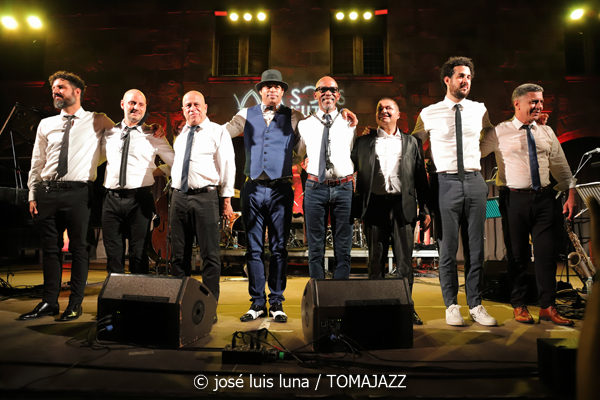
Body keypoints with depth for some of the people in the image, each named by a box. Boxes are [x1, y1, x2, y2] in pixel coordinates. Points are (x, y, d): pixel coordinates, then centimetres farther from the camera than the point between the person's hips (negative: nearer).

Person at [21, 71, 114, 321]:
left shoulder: (98, 122, 4)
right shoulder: (46, 125, 14)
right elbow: (37, 163, 14)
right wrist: (33, 195, 9)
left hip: (78, 192, -4)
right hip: (48, 192, 4)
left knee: (78, 249, 0)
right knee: (50, 248, 9)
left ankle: (75, 304, 11)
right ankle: (49, 302, 20)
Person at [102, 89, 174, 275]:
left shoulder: (153, 135, 2)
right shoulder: (109, 133, 12)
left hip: (139, 199, -3)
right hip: (112, 198, 3)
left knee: (139, 254, 3)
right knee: (113, 253, 10)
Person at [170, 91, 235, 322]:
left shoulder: (217, 132, 2)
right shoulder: (180, 135, 18)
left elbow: (227, 167, -3)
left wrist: (227, 200, -8)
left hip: (205, 197, -5)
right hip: (179, 197, 6)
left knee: (210, 255, -3)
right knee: (179, 254, 10)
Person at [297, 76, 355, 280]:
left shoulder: (349, 124, 11)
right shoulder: (304, 125, 10)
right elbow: (297, 156, 25)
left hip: (344, 187, 0)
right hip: (315, 187, 0)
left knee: (343, 247, 4)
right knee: (315, 247, 5)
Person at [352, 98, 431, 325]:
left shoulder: (412, 142, 14)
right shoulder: (363, 142, 12)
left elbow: (421, 177, 11)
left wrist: (425, 209, 4)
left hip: (403, 206, 0)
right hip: (375, 205, 0)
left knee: (405, 261, 2)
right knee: (376, 261, 7)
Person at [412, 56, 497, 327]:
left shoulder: (479, 110, 11)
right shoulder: (429, 114, 2)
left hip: (475, 181, 3)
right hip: (445, 183, -3)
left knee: (477, 247, 6)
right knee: (448, 248, 1)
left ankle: (476, 305, 18)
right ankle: (451, 306, 14)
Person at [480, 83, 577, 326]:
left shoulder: (547, 132, 13)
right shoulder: (500, 133, 0)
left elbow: (560, 165, 16)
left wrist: (570, 194, 9)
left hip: (544, 198, 4)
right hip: (514, 199, -3)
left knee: (546, 252, 3)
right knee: (517, 254, 4)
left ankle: (547, 307, 14)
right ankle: (518, 306, 18)